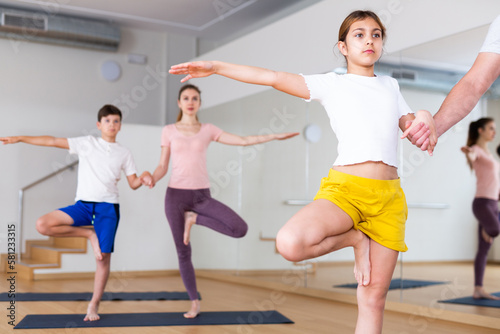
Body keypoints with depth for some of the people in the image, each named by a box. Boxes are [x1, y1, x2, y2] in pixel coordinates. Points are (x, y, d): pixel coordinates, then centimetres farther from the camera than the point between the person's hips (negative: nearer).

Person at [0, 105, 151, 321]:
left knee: (104, 256, -6)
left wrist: (144, 178, -12)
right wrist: (20, 138, 2)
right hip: (83, 204, 0)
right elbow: (53, 141, 7)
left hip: (108, 206, 0)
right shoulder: (87, 143, 10)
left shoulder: (124, 153, 13)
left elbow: (133, 184, 11)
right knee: (42, 225, -20)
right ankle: (88, 234, -1)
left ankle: (93, 305, 10)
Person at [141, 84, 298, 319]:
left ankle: (194, 218, 2)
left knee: (240, 230, -18)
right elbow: (162, 166, 5)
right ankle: (194, 302, 23)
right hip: (176, 195, -1)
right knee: (183, 253, 4)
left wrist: (275, 136, 3)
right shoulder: (169, 131, 4)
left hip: (202, 196, 1)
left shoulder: (208, 130, 6)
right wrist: (152, 179, -17)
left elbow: (243, 140, 5)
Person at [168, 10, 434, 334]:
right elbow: (273, 77, 3)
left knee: (373, 298, 2)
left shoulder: (390, 85, 21)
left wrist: (426, 118, 1)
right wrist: (216, 66, -3)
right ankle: (354, 238, -4)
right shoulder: (332, 83, 9)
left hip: (389, 196, 3)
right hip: (345, 187, -3)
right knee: (290, 243, -33)